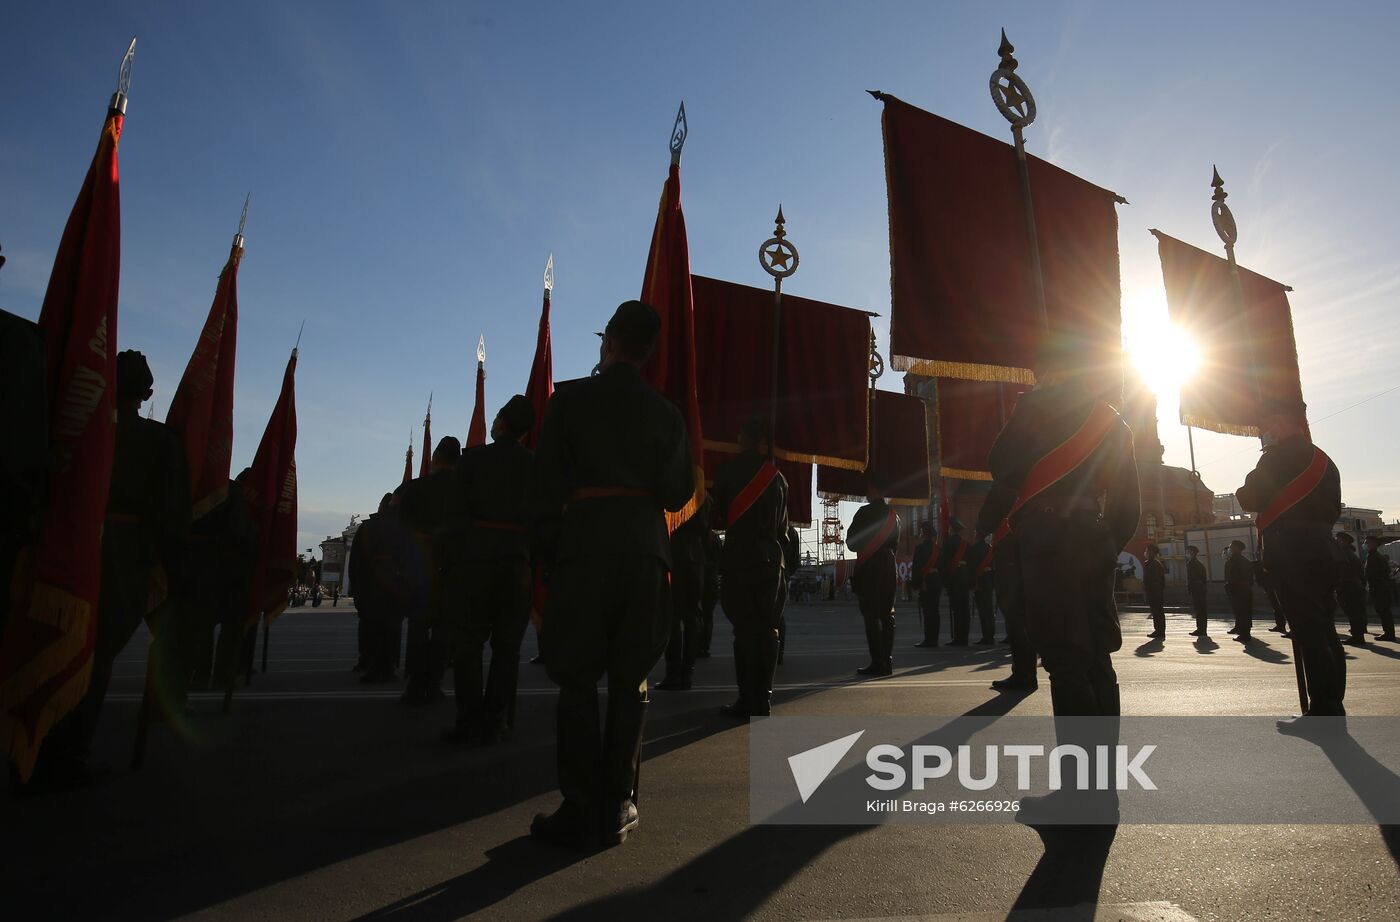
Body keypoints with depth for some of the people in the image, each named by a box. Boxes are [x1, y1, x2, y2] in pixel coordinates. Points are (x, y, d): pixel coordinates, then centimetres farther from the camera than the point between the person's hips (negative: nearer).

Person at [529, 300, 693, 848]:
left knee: (578, 680, 5)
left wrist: (545, 552, 5)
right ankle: (617, 808, 13)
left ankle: (579, 810, 7)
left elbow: (545, 483, 0)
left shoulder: (569, 399, 3)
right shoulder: (665, 412, 9)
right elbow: (679, 494, 9)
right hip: (645, 547, 2)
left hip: (583, 543, -2)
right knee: (630, 681, 8)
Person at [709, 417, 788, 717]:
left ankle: (748, 700, -5)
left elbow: (718, 517, 5)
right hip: (772, 558, 3)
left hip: (739, 557, -3)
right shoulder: (777, 476, 11)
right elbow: (783, 526, 12)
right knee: (767, 628, 6)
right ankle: (762, 698, 6)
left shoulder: (728, 470, 0)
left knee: (744, 628, -3)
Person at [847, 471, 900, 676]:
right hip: (888, 568, 7)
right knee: (887, 614, 10)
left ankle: (878, 663, -7)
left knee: (871, 616, -5)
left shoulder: (865, 512, -11)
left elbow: (851, 542, -7)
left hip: (868, 569, -7)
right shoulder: (893, 515, 10)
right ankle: (887, 660, 13)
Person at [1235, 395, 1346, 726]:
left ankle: (1322, 712, -7)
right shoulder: (1322, 458, 21)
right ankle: (1332, 708, 16)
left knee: (1308, 631, -8)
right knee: (1324, 631, 11)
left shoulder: (1280, 454, -8)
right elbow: (1333, 509, 25)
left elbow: (1252, 499, -12)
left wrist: (1242, 494, 7)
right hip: (1323, 550, 10)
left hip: (1294, 554, -10)